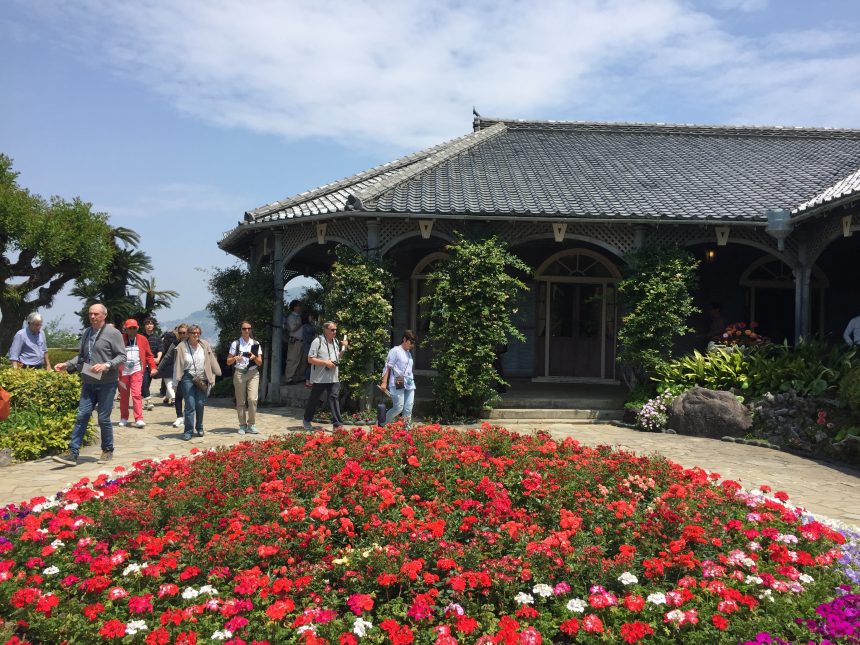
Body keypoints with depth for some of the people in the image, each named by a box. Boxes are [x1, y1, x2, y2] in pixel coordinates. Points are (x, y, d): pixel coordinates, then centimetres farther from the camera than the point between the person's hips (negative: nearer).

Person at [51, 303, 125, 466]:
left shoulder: (113, 333, -7)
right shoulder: (86, 332, 12)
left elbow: (122, 356, -9)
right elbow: (81, 355, 20)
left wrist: (106, 365, -23)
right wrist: (67, 365, 6)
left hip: (106, 383, -5)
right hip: (88, 383, 6)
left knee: (104, 418, 2)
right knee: (81, 417, 2)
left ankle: (107, 451, 18)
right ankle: (72, 453, 3)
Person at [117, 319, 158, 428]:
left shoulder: (142, 339, 3)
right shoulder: (121, 339, -2)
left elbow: (148, 355, 6)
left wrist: (153, 367, -4)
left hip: (137, 371, -1)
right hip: (123, 371, 1)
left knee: (137, 394, -10)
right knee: (124, 395, 10)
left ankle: (139, 419, -10)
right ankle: (123, 418, 24)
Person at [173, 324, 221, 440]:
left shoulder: (205, 346, 4)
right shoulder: (182, 347, -4)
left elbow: (212, 361, 12)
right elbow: (178, 365, -4)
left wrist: (215, 375, 15)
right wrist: (175, 382, -6)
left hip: (202, 379, 2)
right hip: (188, 378, -2)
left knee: (200, 404, 0)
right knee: (190, 405, -6)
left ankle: (199, 428, 21)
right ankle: (188, 431, 2)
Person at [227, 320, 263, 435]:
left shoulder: (256, 344, 7)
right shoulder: (235, 343, 4)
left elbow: (260, 362, 7)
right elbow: (228, 362, 5)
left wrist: (254, 358, -14)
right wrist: (235, 358, -16)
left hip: (253, 373, 0)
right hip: (239, 373, 0)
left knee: (252, 399, -12)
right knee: (241, 401, 3)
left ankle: (251, 424, 1)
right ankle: (242, 425, 13)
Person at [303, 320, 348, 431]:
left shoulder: (335, 342, 12)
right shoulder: (318, 341, -9)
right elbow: (310, 359, -12)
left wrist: (343, 348, 7)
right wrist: (325, 362, -19)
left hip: (333, 377, 5)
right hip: (319, 378, -4)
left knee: (334, 398, -7)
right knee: (314, 399, 10)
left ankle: (337, 424, -9)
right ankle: (306, 420, 28)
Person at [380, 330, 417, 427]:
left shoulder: (408, 353, 20)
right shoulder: (395, 351, -3)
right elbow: (388, 367, -7)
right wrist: (384, 382, -12)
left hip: (409, 384, 7)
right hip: (398, 384, -7)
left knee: (408, 409, -1)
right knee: (398, 408, -9)